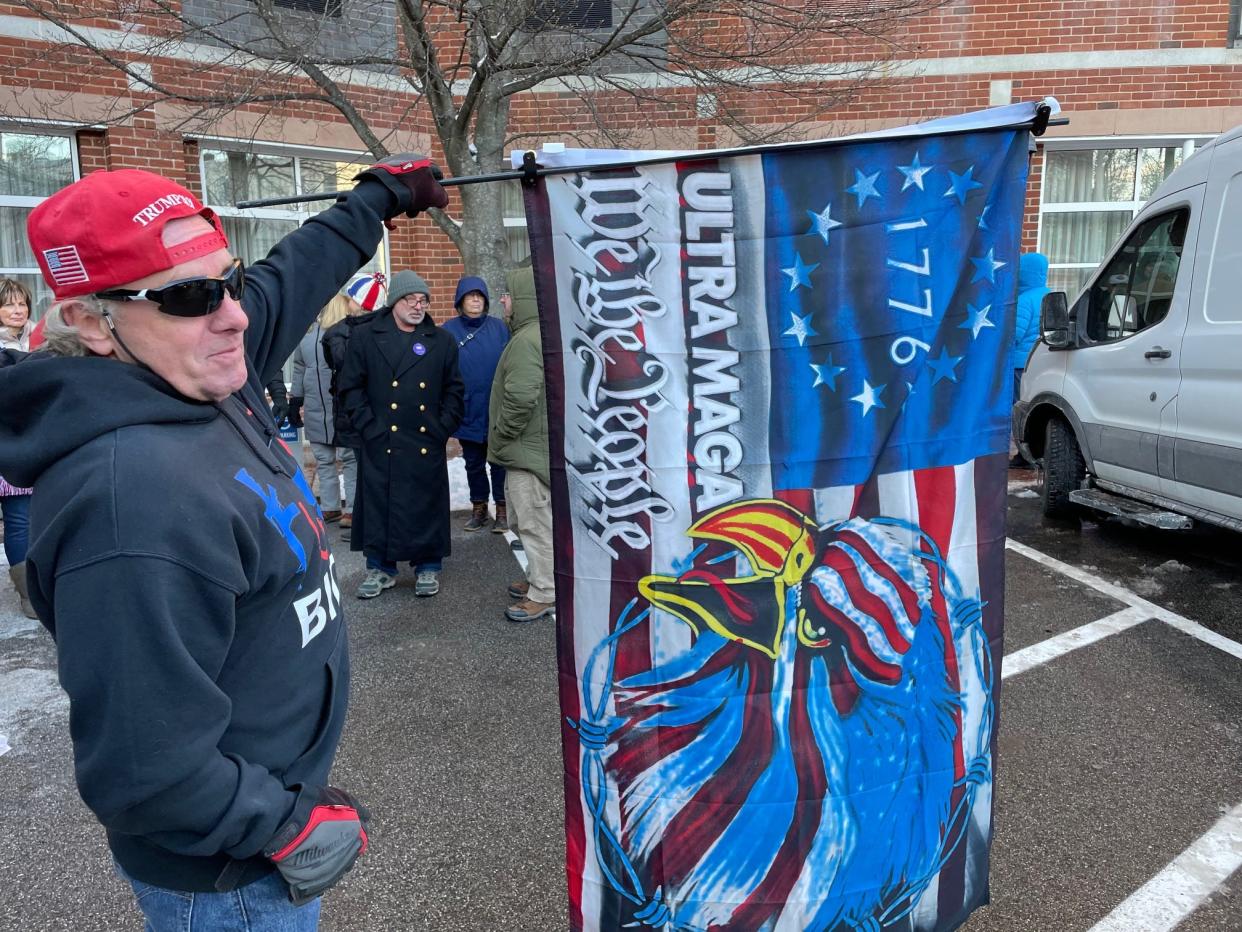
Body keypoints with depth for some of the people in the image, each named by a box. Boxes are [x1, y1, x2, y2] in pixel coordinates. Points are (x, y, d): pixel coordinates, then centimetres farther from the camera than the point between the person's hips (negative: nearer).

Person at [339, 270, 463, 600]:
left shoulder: (442, 340, 8)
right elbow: (351, 387, 2)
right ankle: (380, 567, 21)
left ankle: (428, 567, 21)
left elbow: (454, 390, 11)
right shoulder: (365, 336, 3)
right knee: (379, 504, 6)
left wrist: (444, 427, 0)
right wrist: (369, 426, -6)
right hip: (381, 444, -1)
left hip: (427, 444, 1)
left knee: (428, 505, 6)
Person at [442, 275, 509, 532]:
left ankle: (502, 509, 17)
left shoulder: (499, 328, -2)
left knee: (500, 461, 7)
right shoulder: (450, 330, -1)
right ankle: (479, 507, 27)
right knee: (473, 463, 14)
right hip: (467, 412, 1)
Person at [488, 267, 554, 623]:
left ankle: (544, 594, 5)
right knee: (536, 519, 19)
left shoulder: (527, 340, -20)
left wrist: (500, 436, -14)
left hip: (528, 448, -10)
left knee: (535, 520, -3)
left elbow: (521, 398, -28)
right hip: (539, 444, 10)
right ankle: (539, 578, 30)